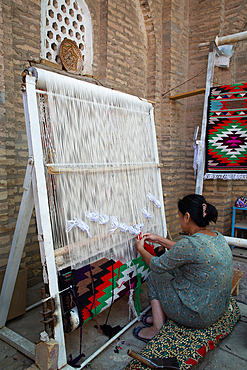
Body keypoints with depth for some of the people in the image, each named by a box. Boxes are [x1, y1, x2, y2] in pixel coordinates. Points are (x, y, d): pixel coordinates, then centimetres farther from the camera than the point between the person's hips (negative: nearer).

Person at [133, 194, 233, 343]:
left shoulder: (190, 243, -29)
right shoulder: (218, 237, -2)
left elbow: (157, 266, -14)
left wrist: (140, 248, 4)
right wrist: (158, 239, 17)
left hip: (199, 316, -8)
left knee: (154, 278, 9)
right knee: (172, 271, 19)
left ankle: (157, 329, 19)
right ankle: (161, 317, 29)